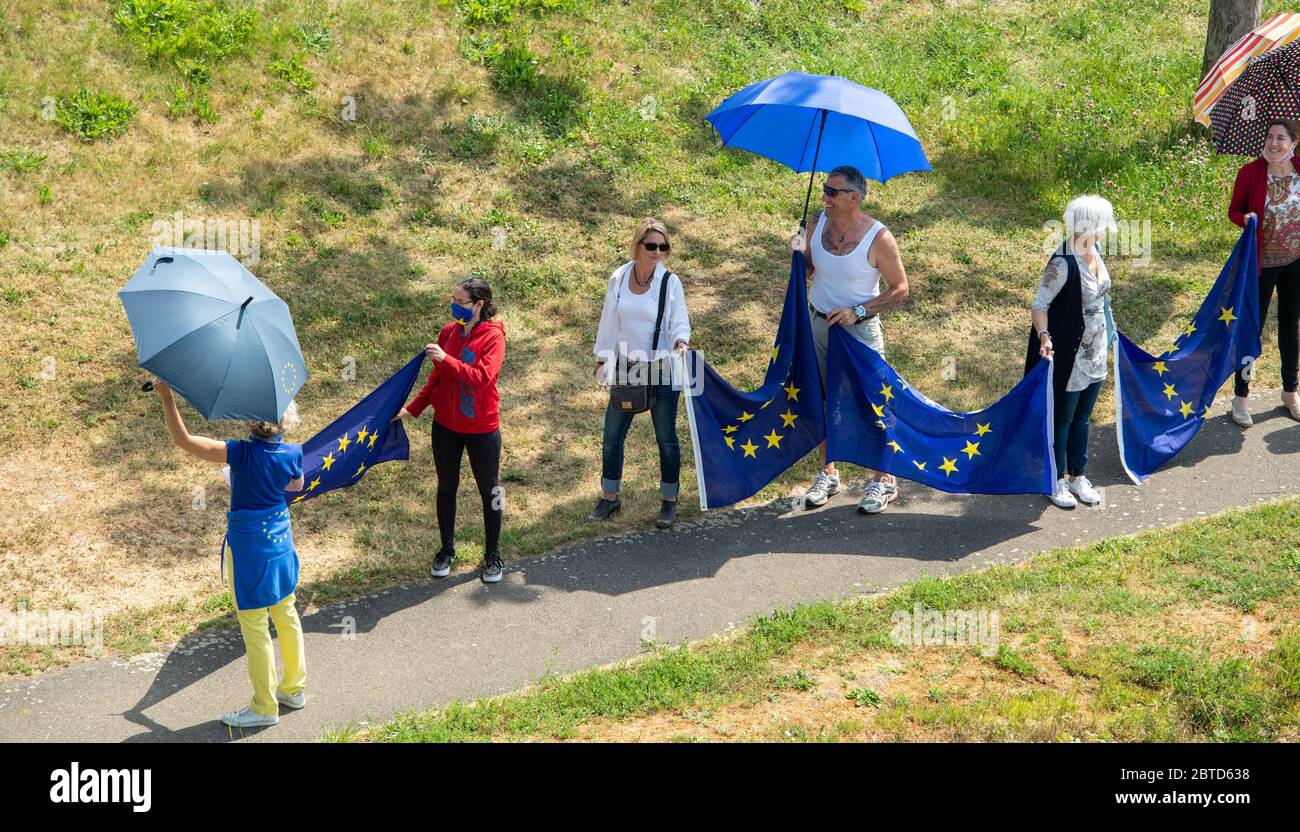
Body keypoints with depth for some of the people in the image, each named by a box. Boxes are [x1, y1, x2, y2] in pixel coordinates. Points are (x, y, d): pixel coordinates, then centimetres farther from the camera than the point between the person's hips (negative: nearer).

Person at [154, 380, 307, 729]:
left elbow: (182, 440, -28)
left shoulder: (242, 453, -25)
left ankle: (264, 707, 18)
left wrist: (167, 398, -25)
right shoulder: (293, 453, -10)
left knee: (254, 629, 7)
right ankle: (294, 688, 36)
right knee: (287, 616, 22)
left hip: (248, 548, -6)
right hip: (281, 540, 6)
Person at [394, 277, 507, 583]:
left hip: (481, 428, -5)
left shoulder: (493, 336, -16)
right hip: (445, 425, 5)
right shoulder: (449, 332, 0)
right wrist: (413, 408, 5)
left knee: (489, 491, 9)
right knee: (446, 488, 16)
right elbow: (437, 377, 10)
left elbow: (482, 377, -28)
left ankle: (493, 555, 23)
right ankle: (446, 550, 32)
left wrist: (446, 359, -33)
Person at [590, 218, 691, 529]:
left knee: (666, 438, 6)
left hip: (661, 369, -3)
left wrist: (680, 341, -28)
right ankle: (610, 497, 23)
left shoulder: (670, 282, -9)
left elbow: (680, 323, -7)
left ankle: (669, 501, 20)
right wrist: (602, 359, 11)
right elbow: (610, 322, 8)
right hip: (626, 367, 3)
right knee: (612, 435, 6)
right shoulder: (619, 279, -2)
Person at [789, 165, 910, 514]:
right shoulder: (818, 223, -1)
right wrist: (798, 255, -11)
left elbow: (900, 290, -10)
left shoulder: (878, 237, -16)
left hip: (860, 330, -5)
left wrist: (857, 311, -19)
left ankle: (883, 481, 12)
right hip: (818, 325, 5)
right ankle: (827, 474, 27)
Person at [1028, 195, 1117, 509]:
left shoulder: (1094, 253, 0)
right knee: (1062, 419, 9)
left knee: (1082, 419, 19)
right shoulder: (1063, 263, -25)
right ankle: (1057, 480, 24)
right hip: (1068, 356, -8)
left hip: (1095, 353, 8)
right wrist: (1044, 336, -37)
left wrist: (1109, 328, 25)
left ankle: (1077, 476, 33)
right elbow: (1039, 305, -22)